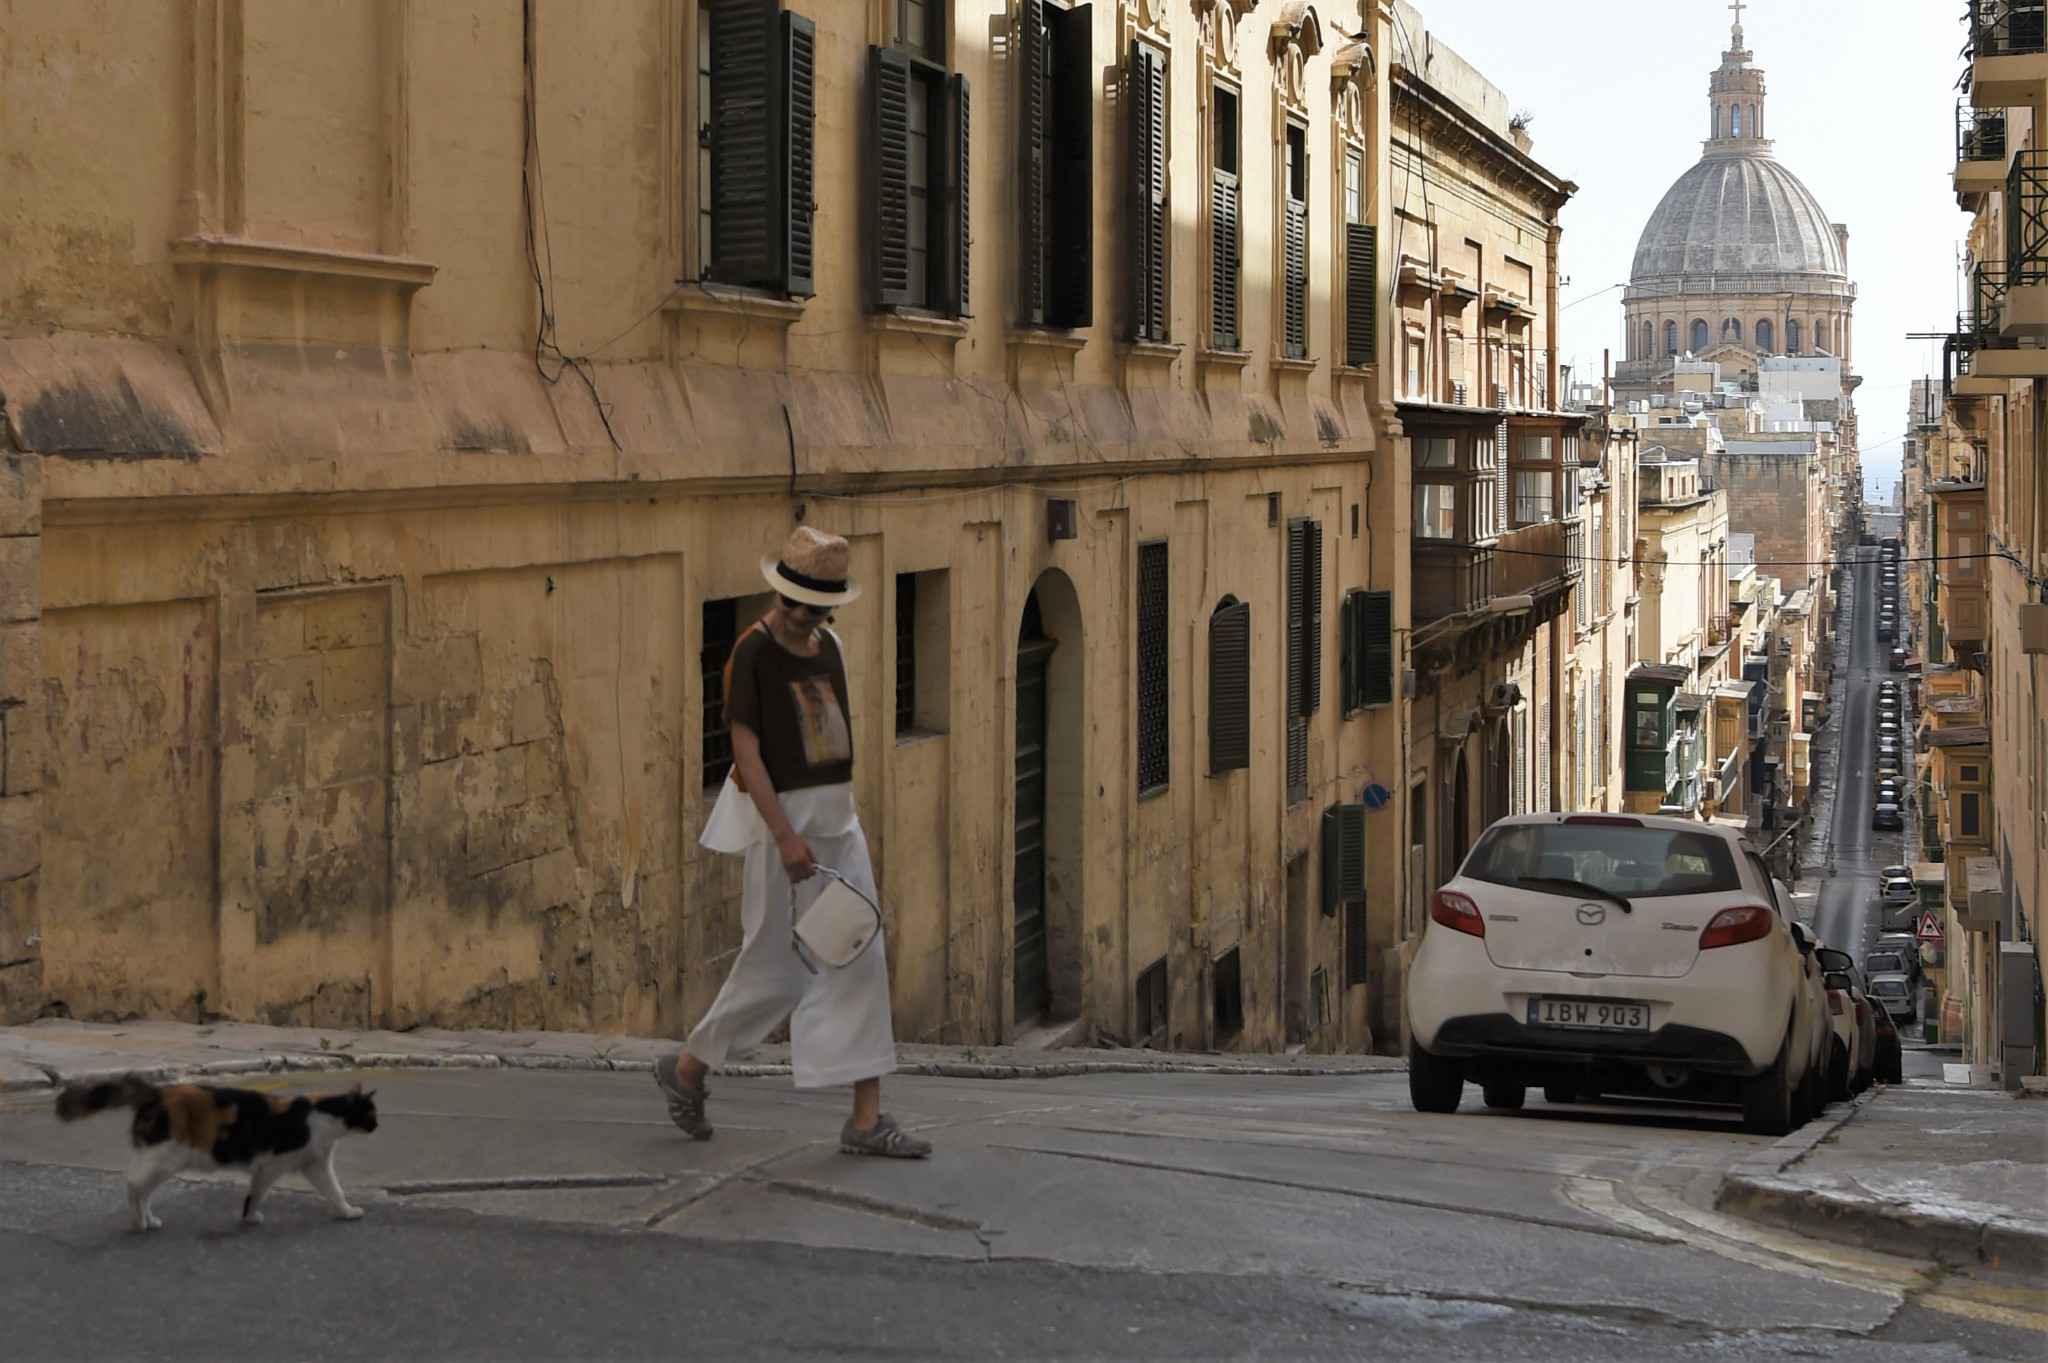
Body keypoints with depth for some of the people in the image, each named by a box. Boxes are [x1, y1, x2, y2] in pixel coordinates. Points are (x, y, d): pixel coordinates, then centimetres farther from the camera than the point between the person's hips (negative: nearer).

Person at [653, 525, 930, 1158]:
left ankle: (867, 1118, 2)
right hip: (782, 818, -7)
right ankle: (686, 1068, 23)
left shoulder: (828, 645, 10)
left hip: (837, 817, 7)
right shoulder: (752, 653, -12)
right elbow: (746, 751, -17)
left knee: (862, 963, 1)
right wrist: (785, 836, -23)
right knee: (774, 969, 1)